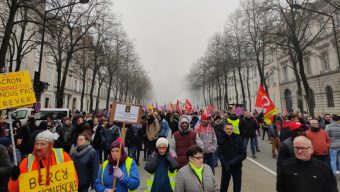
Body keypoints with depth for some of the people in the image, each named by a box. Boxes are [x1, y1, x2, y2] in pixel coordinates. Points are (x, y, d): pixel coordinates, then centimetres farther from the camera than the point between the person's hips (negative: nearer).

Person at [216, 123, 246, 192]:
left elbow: (243, 155, -11)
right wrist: (225, 164, -20)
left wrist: (232, 162, -18)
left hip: (237, 167, 0)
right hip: (225, 167, 0)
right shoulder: (221, 139, -9)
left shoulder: (238, 138, -11)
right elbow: (220, 154, -7)